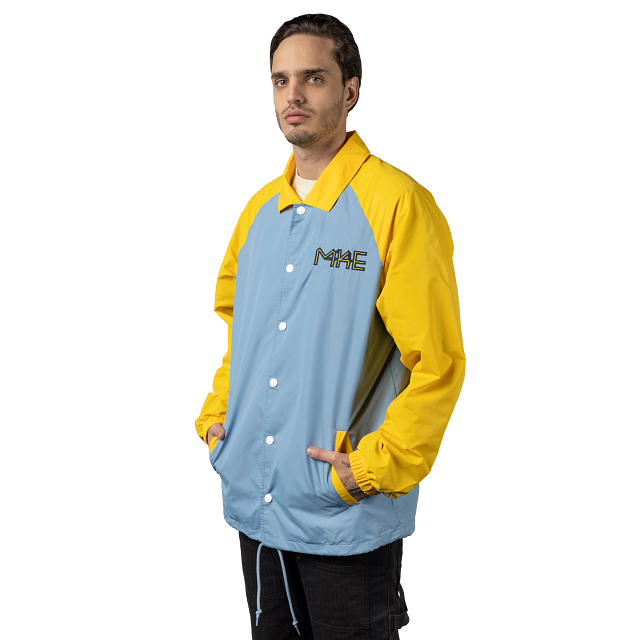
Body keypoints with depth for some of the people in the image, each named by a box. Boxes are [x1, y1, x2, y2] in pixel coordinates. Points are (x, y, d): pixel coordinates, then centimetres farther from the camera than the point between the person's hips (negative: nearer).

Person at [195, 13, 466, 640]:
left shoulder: (397, 202, -12)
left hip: (347, 521, -6)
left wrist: (373, 467, -17)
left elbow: (437, 364, -14)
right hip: (254, 504, 6)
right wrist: (216, 415, 11)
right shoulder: (260, 208, 9)